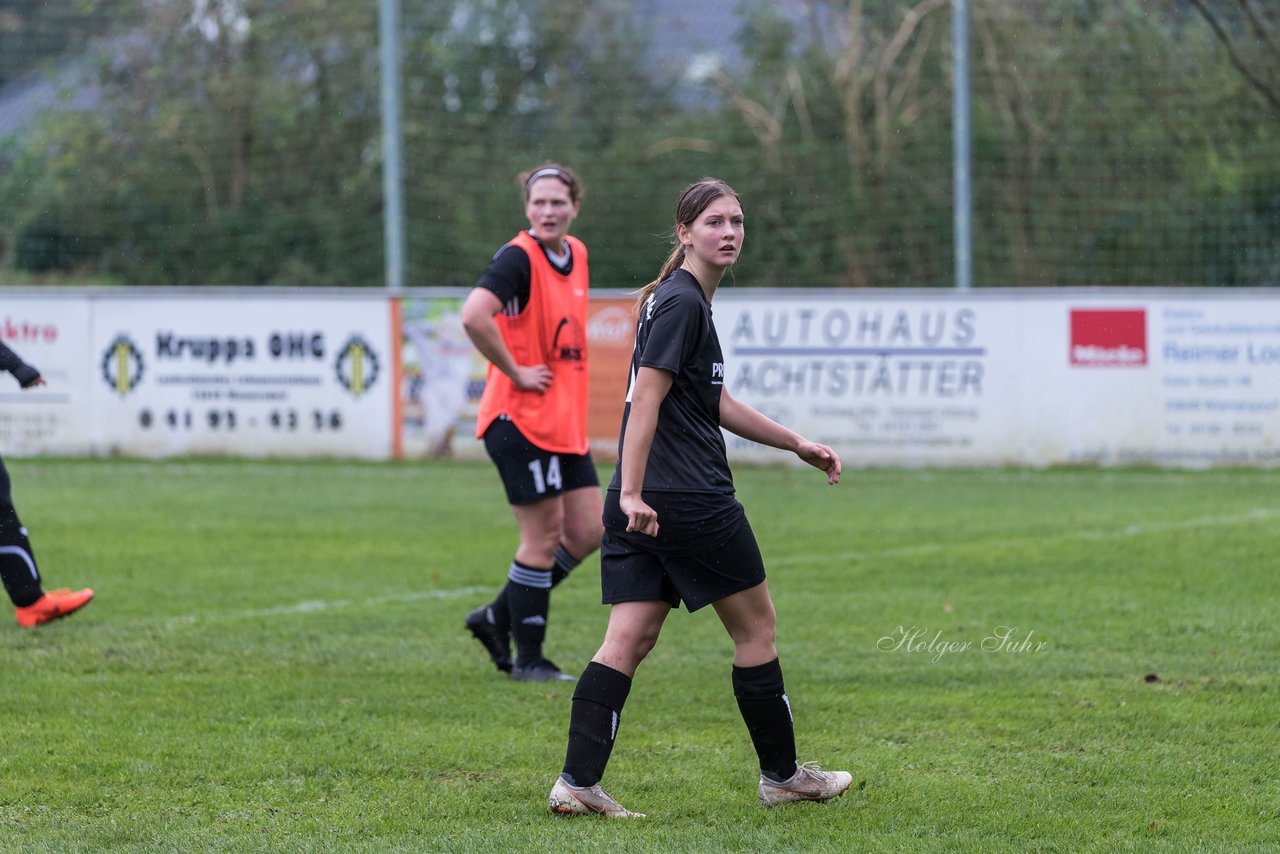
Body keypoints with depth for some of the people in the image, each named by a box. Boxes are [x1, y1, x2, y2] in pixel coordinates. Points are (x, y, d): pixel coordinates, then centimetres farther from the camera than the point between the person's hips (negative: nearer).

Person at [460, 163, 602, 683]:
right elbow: (473, 316, -31)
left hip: (566, 421, 8)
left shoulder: (577, 256, 11)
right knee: (544, 535, -4)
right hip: (521, 420, -8)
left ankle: (498, 619, 20)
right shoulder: (518, 259, -15)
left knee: (587, 532, 7)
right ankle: (529, 659, 7)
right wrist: (516, 372, -22)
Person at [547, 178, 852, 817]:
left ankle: (577, 782, -7)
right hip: (691, 501, -9)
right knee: (756, 626, 7)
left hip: (643, 506, 9)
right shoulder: (680, 302, -12)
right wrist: (633, 493, -25)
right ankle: (781, 775, 18)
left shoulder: (686, 300, 19)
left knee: (628, 641, 2)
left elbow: (716, 403, 28)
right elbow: (647, 399, -20)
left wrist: (796, 444, 30)